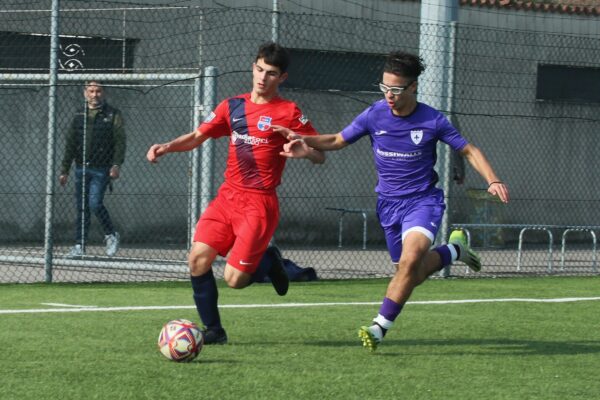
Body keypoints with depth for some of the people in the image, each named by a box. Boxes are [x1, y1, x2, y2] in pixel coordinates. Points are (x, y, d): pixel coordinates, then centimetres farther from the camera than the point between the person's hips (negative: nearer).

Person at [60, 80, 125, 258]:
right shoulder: (79, 116, 13)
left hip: (101, 169, -4)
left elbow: (120, 141, -4)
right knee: (82, 208, 5)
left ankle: (111, 235, 6)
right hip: (81, 168, 4)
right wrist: (64, 170, 12)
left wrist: (116, 164, -16)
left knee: (95, 203, -16)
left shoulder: (112, 115, 1)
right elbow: (70, 145, 16)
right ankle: (80, 245, 10)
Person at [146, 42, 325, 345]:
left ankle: (268, 262, 21)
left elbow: (319, 155, -3)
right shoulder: (233, 106, 12)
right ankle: (213, 330, 2)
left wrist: (303, 149, -26)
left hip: (259, 203, -5)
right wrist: (167, 147, -1)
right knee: (198, 259, -12)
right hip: (228, 196, 5)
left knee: (234, 280, -12)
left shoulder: (288, 112, -2)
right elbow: (197, 137, 17)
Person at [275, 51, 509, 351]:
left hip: (423, 201, -4)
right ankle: (454, 249, 40)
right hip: (388, 203, 4)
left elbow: (469, 151, -1)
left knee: (410, 260, -27)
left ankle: (379, 328, -22)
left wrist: (493, 180, -16)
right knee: (412, 274, 10)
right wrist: (305, 140, -14)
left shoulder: (433, 121, -11)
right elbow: (337, 140, 5)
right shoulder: (374, 115, -6)